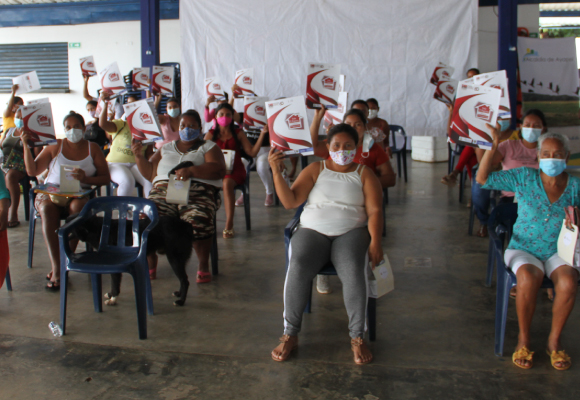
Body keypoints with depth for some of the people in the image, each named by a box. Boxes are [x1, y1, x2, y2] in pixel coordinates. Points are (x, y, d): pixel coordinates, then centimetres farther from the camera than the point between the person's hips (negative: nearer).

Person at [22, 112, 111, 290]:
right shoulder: (55, 146, 11)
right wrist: (26, 146, -2)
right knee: (47, 209, -36)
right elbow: (32, 171, 6)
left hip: (78, 195, 0)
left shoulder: (93, 148, 10)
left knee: (77, 206, -38)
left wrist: (86, 178, -15)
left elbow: (106, 178, 3)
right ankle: (56, 267, -40)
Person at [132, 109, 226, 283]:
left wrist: (192, 171, -14)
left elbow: (219, 170, 0)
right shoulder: (167, 148, 31)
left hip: (198, 192, -3)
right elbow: (150, 173, 27)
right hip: (163, 191, 3)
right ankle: (150, 263, -6)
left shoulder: (208, 147, 20)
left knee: (197, 221, -37)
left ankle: (204, 266, -17)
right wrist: (139, 156, 10)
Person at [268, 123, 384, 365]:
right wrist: (277, 173, -12)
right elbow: (290, 201, 2)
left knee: (353, 271, -33)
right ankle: (289, 335, -16)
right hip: (313, 231, 1)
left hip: (351, 232, 0)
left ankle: (357, 337, -16)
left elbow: (375, 211, 1)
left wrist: (375, 242, -15)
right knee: (297, 268, -30)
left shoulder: (364, 174, 12)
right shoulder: (315, 170, 13)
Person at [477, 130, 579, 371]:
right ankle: (523, 339, -10)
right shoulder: (523, 177, -4)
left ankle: (554, 340, -4)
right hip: (524, 249, -1)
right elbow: (482, 178, -8)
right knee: (528, 279, -34)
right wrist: (495, 145, -17)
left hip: (558, 251, 2)